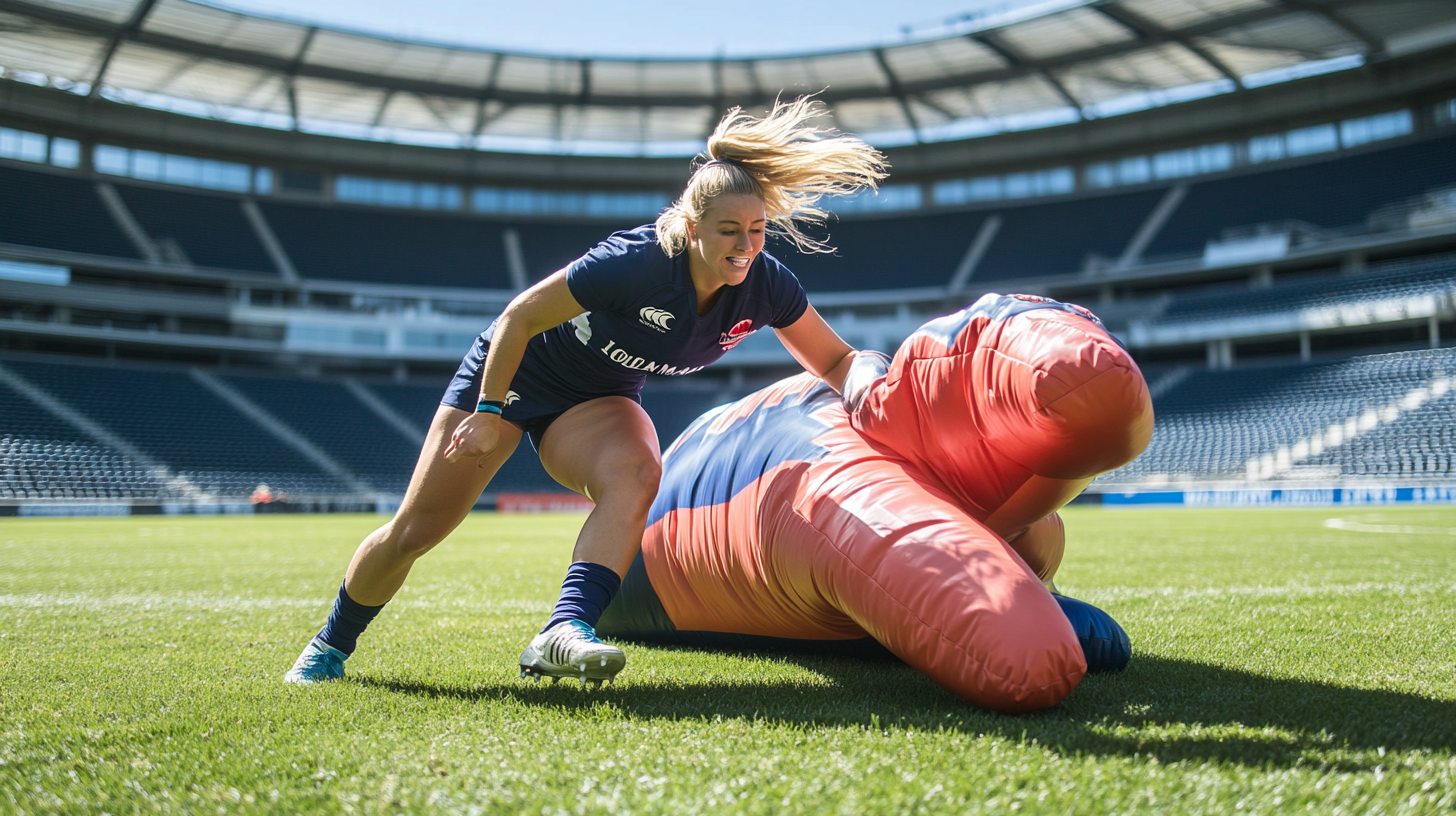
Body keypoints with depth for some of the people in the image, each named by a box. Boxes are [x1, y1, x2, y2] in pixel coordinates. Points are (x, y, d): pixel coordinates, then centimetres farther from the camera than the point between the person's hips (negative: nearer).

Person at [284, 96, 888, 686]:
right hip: (509, 373, -3)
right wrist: (489, 412, -18)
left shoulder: (765, 286, -19)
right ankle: (331, 644, 27)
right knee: (414, 531, 1)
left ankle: (563, 633, -36)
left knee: (636, 475, -33)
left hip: (599, 400, 4)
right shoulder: (635, 261, -34)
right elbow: (520, 316, -23)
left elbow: (835, 360, -4)